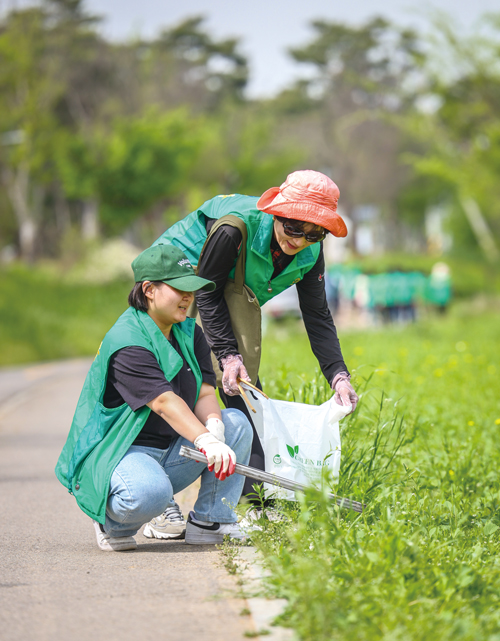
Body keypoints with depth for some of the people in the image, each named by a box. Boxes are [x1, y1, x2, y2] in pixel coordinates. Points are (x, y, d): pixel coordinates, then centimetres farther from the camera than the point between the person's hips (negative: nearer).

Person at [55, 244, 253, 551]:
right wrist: (206, 441, -45)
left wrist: (214, 428, -26)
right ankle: (113, 522, -3)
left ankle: (210, 521, 1)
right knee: (149, 493, -40)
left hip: (171, 451, 8)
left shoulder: (190, 334, 8)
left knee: (236, 423, -6)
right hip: (119, 452, -8)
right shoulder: (127, 342, -20)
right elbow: (164, 402, -31)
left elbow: (205, 393, -3)